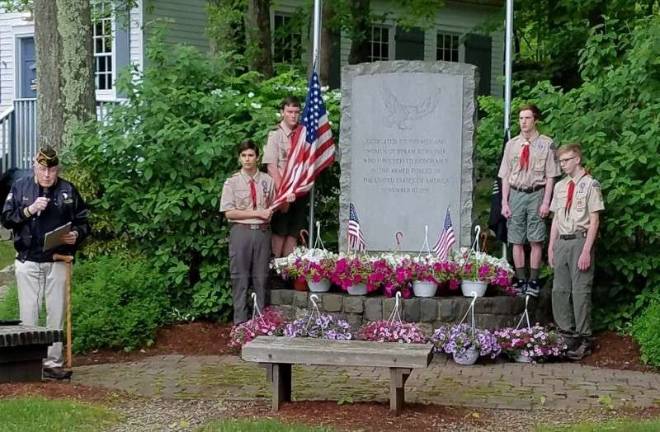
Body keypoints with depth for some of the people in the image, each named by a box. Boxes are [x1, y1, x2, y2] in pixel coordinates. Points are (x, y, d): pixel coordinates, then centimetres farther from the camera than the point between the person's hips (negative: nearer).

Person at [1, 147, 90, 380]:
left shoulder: (68, 190, 4)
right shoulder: (20, 188, 3)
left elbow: (83, 221, 10)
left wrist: (77, 234, -11)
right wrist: (29, 210, -14)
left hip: (57, 262, 1)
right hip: (28, 262, 0)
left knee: (56, 313, 2)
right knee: (28, 313, 2)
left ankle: (53, 363, 8)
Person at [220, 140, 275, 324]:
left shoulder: (267, 181, 8)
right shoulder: (232, 182, 0)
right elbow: (229, 212, -7)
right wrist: (258, 213, -11)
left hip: (262, 231, 2)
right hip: (241, 231, -2)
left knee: (261, 277, 7)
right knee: (240, 278, 0)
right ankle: (240, 322, 6)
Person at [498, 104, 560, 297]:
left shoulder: (546, 144, -1)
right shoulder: (511, 144, 8)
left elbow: (550, 176, -2)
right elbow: (505, 176, 9)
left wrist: (546, 202, -9)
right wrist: (504, 202, 2)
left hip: (536, 194, -3)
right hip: (516, 194, 3)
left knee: (536, 241, 0)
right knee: (517, 241, 6)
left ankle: (533, 281, 6)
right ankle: (520, 280, 13)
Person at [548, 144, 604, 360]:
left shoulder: (590, 185, -6)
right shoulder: (560, 186, 14)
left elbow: (594, 221, -9)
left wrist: (586, 251, -14)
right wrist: (551, 247, 14)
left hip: (579, 241, -6)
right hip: (561, 242, 7)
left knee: (580, 291, -4)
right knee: (559, 290, 9)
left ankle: (584, 339, 5)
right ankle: (566, 335, 20)